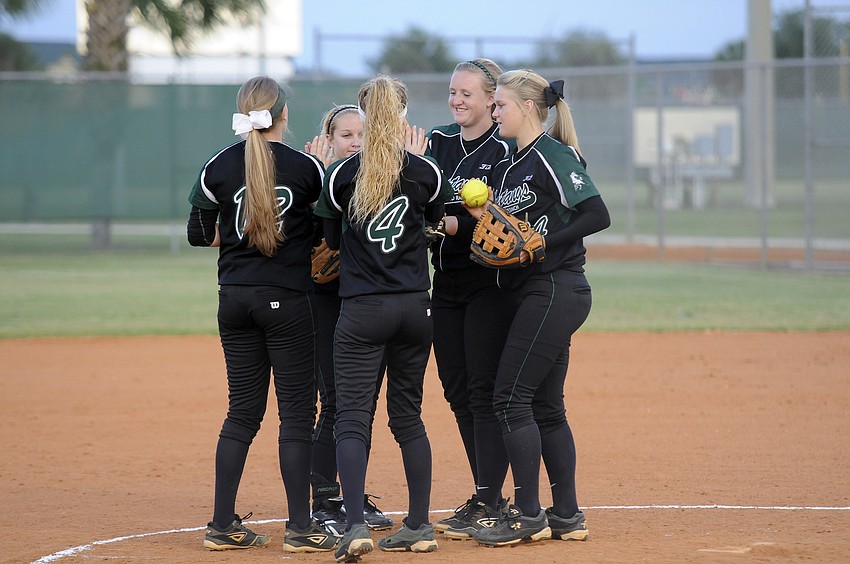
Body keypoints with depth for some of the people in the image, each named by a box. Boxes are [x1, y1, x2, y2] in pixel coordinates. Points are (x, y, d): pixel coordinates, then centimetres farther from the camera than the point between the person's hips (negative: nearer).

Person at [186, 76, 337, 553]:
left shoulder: (219, 167, 0)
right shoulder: (305, 167, -8)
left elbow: (200, 234, 5)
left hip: (234, 298, 4)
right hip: (286, 299, -4)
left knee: (243, 410, 11)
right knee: (297, 411, 1)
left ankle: (223, 526, 10)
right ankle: (301, 528, -1)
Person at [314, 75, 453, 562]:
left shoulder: (341, 175, -6)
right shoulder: (424, 172, -1)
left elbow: (329, 239, 6)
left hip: (363, 309, -3)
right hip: (416, 307, 3)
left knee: (353, 418, -3)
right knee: (408, 415, 15)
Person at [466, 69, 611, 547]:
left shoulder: (552, 156, -12)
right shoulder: (510, 165, 16)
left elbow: (598, 215, -19)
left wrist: (543, 242, -22)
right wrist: (484, 217, -1)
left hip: (555, 289, -10)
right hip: (537, 293, 10)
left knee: (511, 398, -9)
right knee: (545, 407, 10)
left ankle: (528, 516, -5)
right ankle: (567, 516, 15)